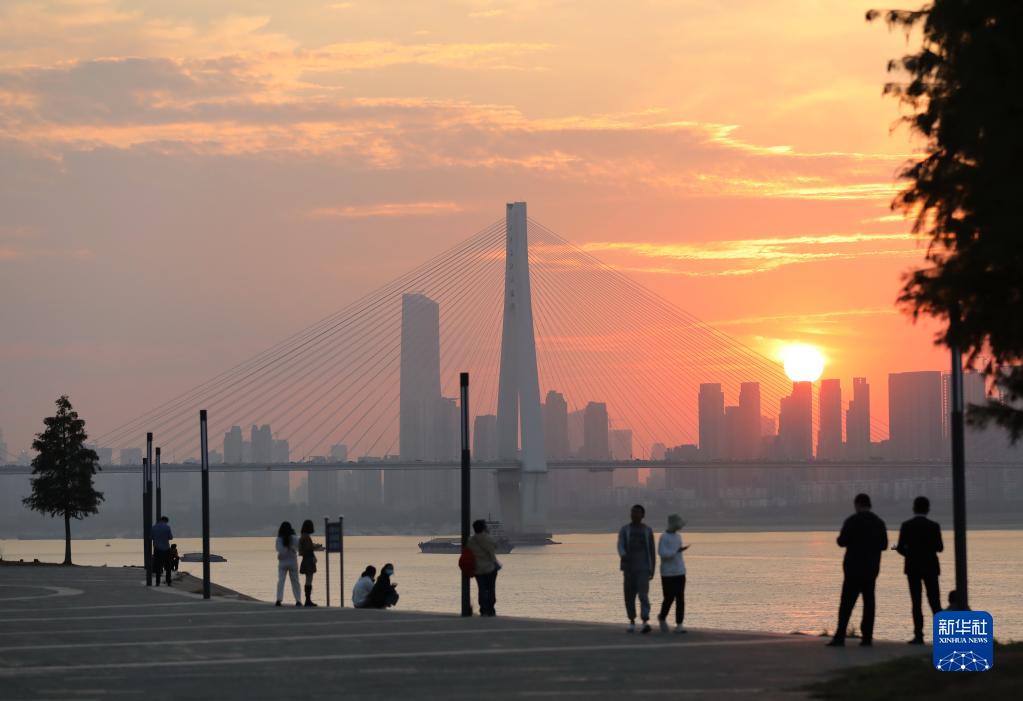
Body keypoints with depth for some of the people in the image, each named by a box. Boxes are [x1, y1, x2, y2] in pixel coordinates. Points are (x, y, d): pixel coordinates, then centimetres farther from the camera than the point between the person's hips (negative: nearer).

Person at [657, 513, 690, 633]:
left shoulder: (678, 536, 12)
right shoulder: (664, 537, -8)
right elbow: (662, 553, -17)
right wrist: (677, 551, -27)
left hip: (680, 573, 6)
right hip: (667, 573, -6)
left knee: (680, 599, -3)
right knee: (669, 599, -1)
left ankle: (679, 625, -2)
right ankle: (662, 618, 26)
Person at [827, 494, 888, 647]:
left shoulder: (852, 521, -9)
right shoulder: (879, 523, 6)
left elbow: (842, 542, -12)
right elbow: (884, 545, 8)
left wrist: (841, 538, 10)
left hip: (854, 568, -4)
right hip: (871, 569, 4)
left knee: (847, 603, -5)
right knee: (869, 601, 7)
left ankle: (840, 637, -12)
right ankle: (867, 637, 2)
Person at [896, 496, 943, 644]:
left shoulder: (906, 526, -6)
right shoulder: (934, 526, -5)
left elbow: (900, 548, -7)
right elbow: (939, 548, 1)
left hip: (913, 567, -1)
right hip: (930, 567, 1)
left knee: (916, 602, 2)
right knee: (934, 601, 6)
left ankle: (919, 636, -3)